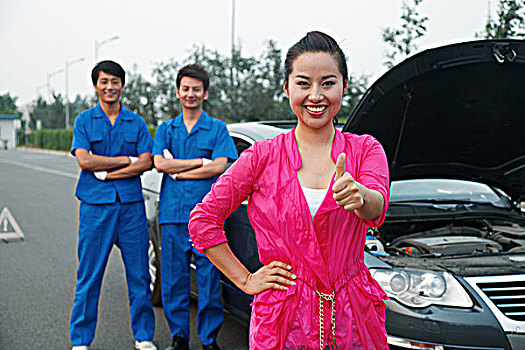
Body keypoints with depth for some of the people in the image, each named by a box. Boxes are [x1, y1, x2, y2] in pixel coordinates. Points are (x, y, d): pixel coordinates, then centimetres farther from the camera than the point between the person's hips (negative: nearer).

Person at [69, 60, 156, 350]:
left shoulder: (136, 122, 10)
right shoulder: (84, 121, 6)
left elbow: (146, 163, -1)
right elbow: (84, 160, -8)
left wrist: (105, 173, -9)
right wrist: (127, 159, -9)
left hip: (131, 205, 2)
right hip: (95, 206, -1)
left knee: (139, 274, 5)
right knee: (89, 276, 3)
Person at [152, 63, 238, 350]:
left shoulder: (218, 128, 7)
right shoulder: (166, 129, 14)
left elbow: (219, 166, -7)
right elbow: (159, 163, -2)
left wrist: (177, 172, -7)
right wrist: (201, 162, -7)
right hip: (173, 213, 2)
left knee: (209, 279, 0)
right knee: (173, 280, 6)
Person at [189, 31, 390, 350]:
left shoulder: (365, 150, 0)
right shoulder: (264, 156, -2)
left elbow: (377, 208, -21)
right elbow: (203, 220, 0)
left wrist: (359, 196, -44)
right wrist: (245, 280, -3)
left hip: (353, 318, 1)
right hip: (283, 318, -1)